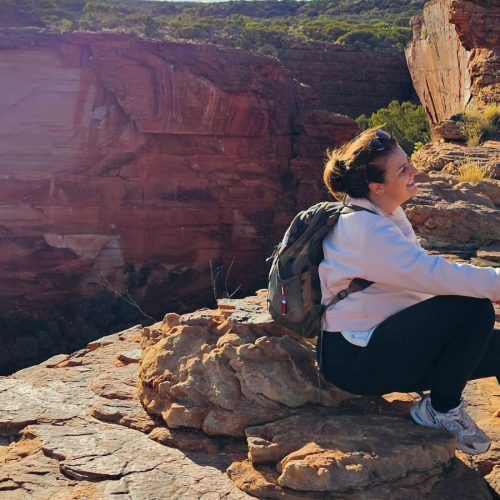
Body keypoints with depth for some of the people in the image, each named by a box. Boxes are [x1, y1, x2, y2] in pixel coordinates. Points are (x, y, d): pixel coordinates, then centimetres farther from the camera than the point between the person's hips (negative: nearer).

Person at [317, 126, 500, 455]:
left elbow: (420, 275, 7)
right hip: (354, 359, -9)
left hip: (380, 342, 9)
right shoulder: (364, 228, -22)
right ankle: (440, 410, -4)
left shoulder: (386, 216, 8)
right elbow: (434, 274, -31)